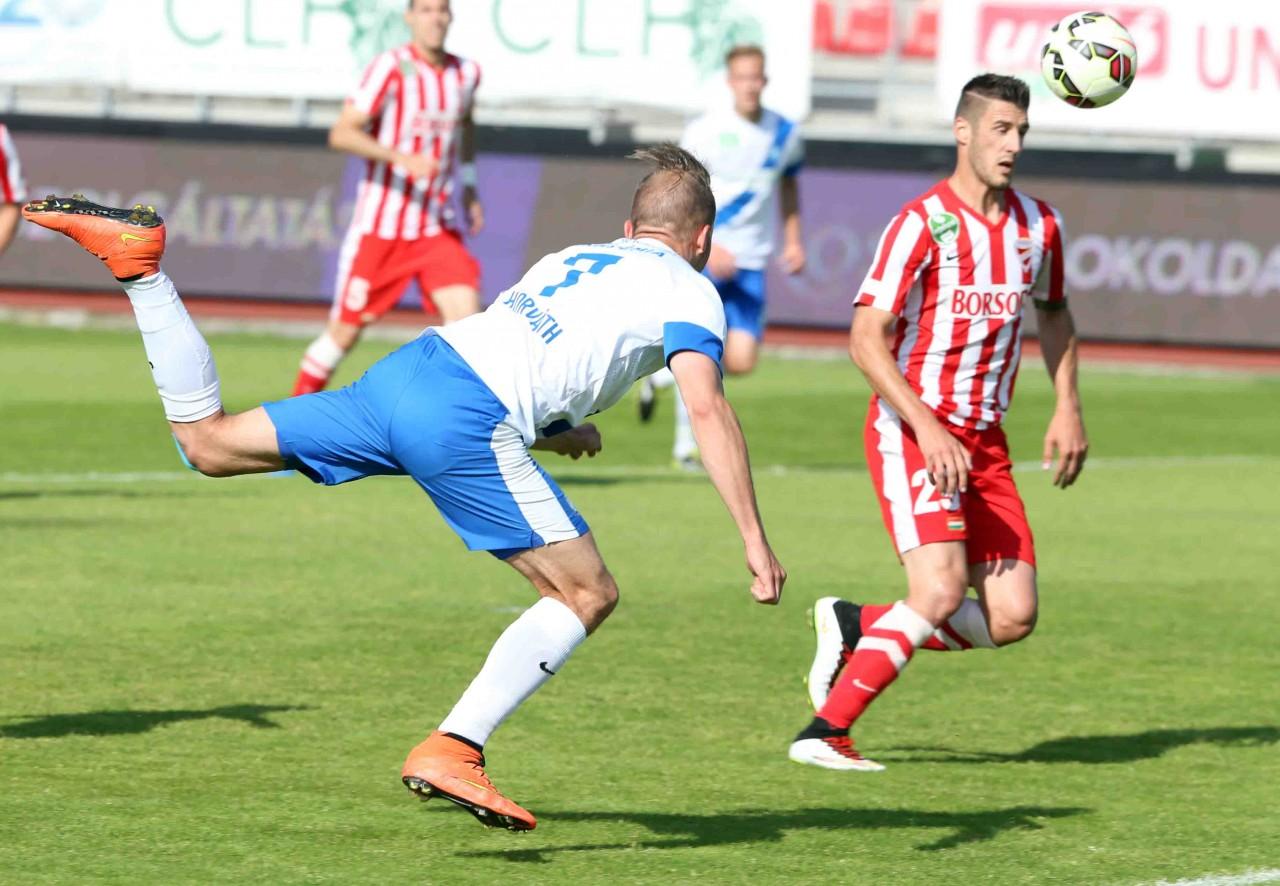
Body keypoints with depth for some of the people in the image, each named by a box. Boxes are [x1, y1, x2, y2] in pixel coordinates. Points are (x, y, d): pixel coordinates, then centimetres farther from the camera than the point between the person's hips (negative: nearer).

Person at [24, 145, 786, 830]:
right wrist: (757, 543, -7)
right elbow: (708, 410, -5)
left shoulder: (573, 257, 30)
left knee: (207, 441, 18)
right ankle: (452, 750, -14)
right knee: (589, 595, -1)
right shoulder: (688, 290, 9)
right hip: (469, 419, -7)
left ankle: (139, 262, 7)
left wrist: (552, 431, 40)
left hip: (412, 371, 7)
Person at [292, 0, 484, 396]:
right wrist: (403, 158, -31)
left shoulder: (466, 73, 5)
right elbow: (342, 134, -19)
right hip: (379, 227, -4)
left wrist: (470, 188, 22)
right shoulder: (391, 67, -13)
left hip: (437, 228, 4)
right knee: (345, 331, 3)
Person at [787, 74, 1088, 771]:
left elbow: (1053, 312, 27)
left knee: (1011, 619, -3)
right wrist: (930, 430, -25)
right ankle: (824, 733, -16)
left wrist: (1068, 409, 15)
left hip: (984, 442, 7)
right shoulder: (922, 224, -13)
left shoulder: (1038, 225, 7)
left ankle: (854, 627, 16)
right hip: (912, 431, -7)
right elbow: (865, 338, -16)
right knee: (941, 590, -24)